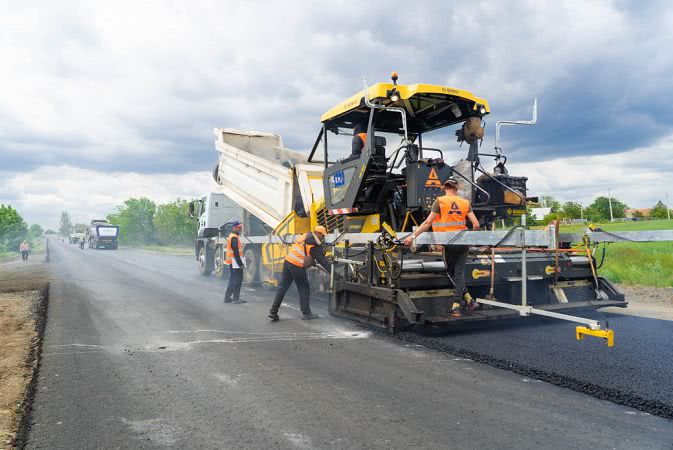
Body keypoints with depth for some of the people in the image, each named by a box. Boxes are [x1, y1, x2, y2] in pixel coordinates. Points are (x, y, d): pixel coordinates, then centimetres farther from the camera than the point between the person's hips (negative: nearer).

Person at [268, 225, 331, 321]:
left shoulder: (306, 236, 17)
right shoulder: (315, 244, -6)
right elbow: (322, 260, -5)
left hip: (287, 261, 8)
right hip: (297, 266, -8)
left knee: (282, 287, 10)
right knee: (304, 289, 6)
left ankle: (273, 312, 11)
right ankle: (306, 313, 13)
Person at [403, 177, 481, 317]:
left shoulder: (440, 201, -7)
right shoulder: (465, 202, 3)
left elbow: (428, 223, -11)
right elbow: (476, 224, 0)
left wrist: (412, 236, -7)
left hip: (449, 243, -3)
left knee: (451, 272, 12)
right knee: (459, 272, 9)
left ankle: (468, 300, 9)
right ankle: (457, 306, 7)